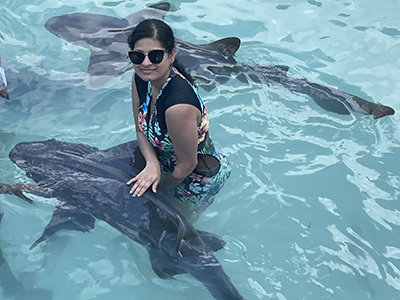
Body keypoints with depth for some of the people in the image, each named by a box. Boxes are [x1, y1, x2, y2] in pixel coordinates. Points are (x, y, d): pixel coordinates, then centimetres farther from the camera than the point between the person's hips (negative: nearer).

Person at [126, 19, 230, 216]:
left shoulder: (178, 106, -41)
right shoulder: (140, 78, -16)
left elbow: (187, 164, -27)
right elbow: (141, 130, -3)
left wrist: (162, 185, -9)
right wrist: (152, 164, -21)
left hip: (200, 179, -7)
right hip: (166, 160, 7)